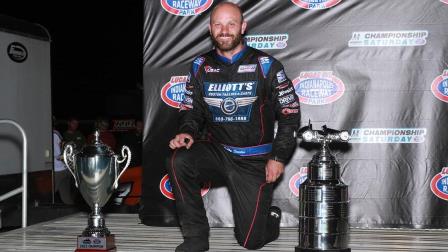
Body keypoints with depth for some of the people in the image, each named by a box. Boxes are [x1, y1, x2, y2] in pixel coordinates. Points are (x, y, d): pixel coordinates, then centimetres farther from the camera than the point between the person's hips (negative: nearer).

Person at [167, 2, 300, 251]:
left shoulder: (265, 66, -7)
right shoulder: (201, 66, 1)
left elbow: (290, 113, -2)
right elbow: (191, 109, 10)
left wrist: (279, 157, -8)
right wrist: (187, 132, -12)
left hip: (254, 160, -3)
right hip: (216, 152, 3)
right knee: (179, 161, -30)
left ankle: (271, 216, 33)